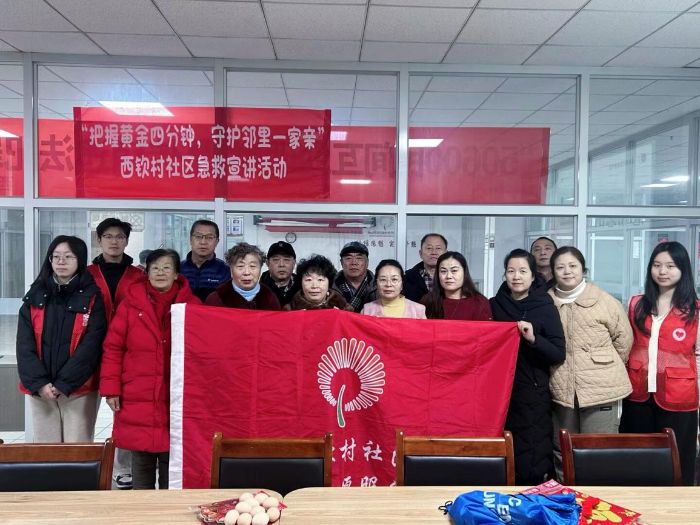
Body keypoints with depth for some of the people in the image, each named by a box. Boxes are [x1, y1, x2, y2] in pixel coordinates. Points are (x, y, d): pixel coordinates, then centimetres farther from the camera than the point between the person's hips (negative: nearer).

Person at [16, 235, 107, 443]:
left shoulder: (92, 298, -1)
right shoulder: (35, 297, 9)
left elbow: (91, 346, -8)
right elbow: (25, 344, 2)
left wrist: (63, 384, -14)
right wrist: (39, 383, -10)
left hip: (79, 389, -3)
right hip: (40, 390, 3)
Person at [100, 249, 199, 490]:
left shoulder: (192, 305, 2)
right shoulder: (130, 303, 2)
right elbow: (113, 348, 3)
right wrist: (111, 388, -3)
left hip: (177, 401, 0)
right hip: (136, 400, 1)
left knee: (172, 464, 6)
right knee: (141, 463, 11)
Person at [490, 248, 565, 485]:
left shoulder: (545, 307, -1)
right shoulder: (494, 305, 6)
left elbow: (559, 354, -6)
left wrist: (533, 338, -20)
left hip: (533, 396, -2)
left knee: (532, 465, -2)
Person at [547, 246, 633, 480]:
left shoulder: (605, 301, -6)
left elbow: (623, 338, 3)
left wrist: (606, 369, 8)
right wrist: (561, 372, 10)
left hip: (602, 389, -3)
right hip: (562, 390, 4)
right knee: (562, 453, 16)